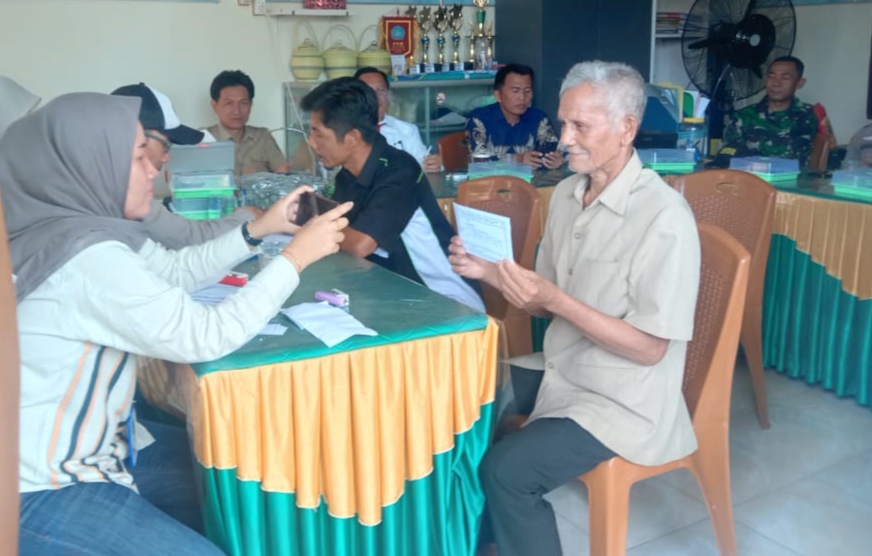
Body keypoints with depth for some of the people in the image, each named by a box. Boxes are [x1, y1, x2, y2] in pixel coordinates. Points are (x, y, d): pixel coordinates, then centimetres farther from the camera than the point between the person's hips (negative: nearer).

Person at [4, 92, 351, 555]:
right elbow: (207, 337, -28)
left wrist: (258, 230, 3)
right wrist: (296, 256, -20)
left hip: (95, 442, 9)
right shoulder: (87, 256, -29)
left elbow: (177, 270, 12)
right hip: (42, 491, -9)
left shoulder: (91, 222, -1)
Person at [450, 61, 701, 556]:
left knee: (506, 471, -22)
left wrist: (557, 301, -29)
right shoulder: (567, 193, 2)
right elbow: (547, 305, 9)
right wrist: (491, 272, -8)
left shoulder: (663, 217, -22)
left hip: (623, 401, -8)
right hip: (562, 376, 8)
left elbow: (650, 348, -21)